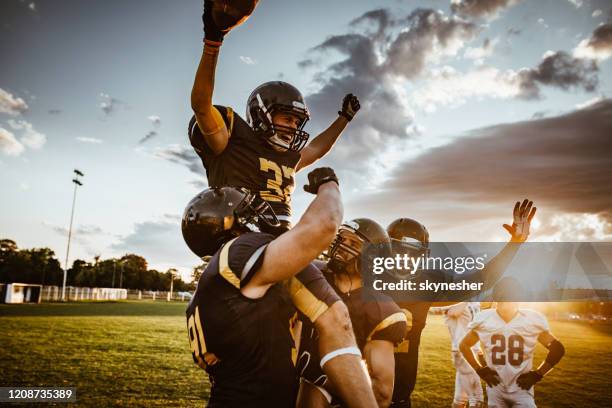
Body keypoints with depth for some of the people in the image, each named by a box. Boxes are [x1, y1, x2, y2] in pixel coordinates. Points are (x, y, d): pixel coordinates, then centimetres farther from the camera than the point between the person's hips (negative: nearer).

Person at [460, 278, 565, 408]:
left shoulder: (532, 320, -9)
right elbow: (464, 345, 9)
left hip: (521, 388, -1)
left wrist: (538, 374, -3)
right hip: (495, 387, 1)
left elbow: (558, 349, 2)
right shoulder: (484, 320, -6)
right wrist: (479, 370, 1)